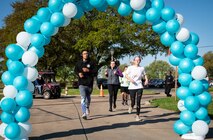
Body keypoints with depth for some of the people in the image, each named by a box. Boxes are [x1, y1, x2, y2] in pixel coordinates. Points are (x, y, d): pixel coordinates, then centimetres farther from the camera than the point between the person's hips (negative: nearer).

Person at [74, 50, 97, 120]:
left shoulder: (91, 63, 2)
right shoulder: (79, 63, 6)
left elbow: (95, 71, -2)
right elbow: (75, 70, 16)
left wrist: (88, 70, -18)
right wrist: (79, 73, -6)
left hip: (89, 83, 1)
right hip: (82, 83, -1)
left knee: (88, 97, 19)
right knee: (83, 98, -15)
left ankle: (87, 107, 47)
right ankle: (84, 113, -19)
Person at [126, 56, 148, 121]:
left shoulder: (142, 68, 7)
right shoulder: (130, 67, 1)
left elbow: (144, 75, 20)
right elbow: (126, 75, 3)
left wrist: (146, 79, 2)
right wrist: (130, 79, -15)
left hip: (139, 87, 1)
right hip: (132, 87, -1)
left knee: (138, 102, -3)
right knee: (133, 102, 2)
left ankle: (137, 116, 6)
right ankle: (131, 107, 39)